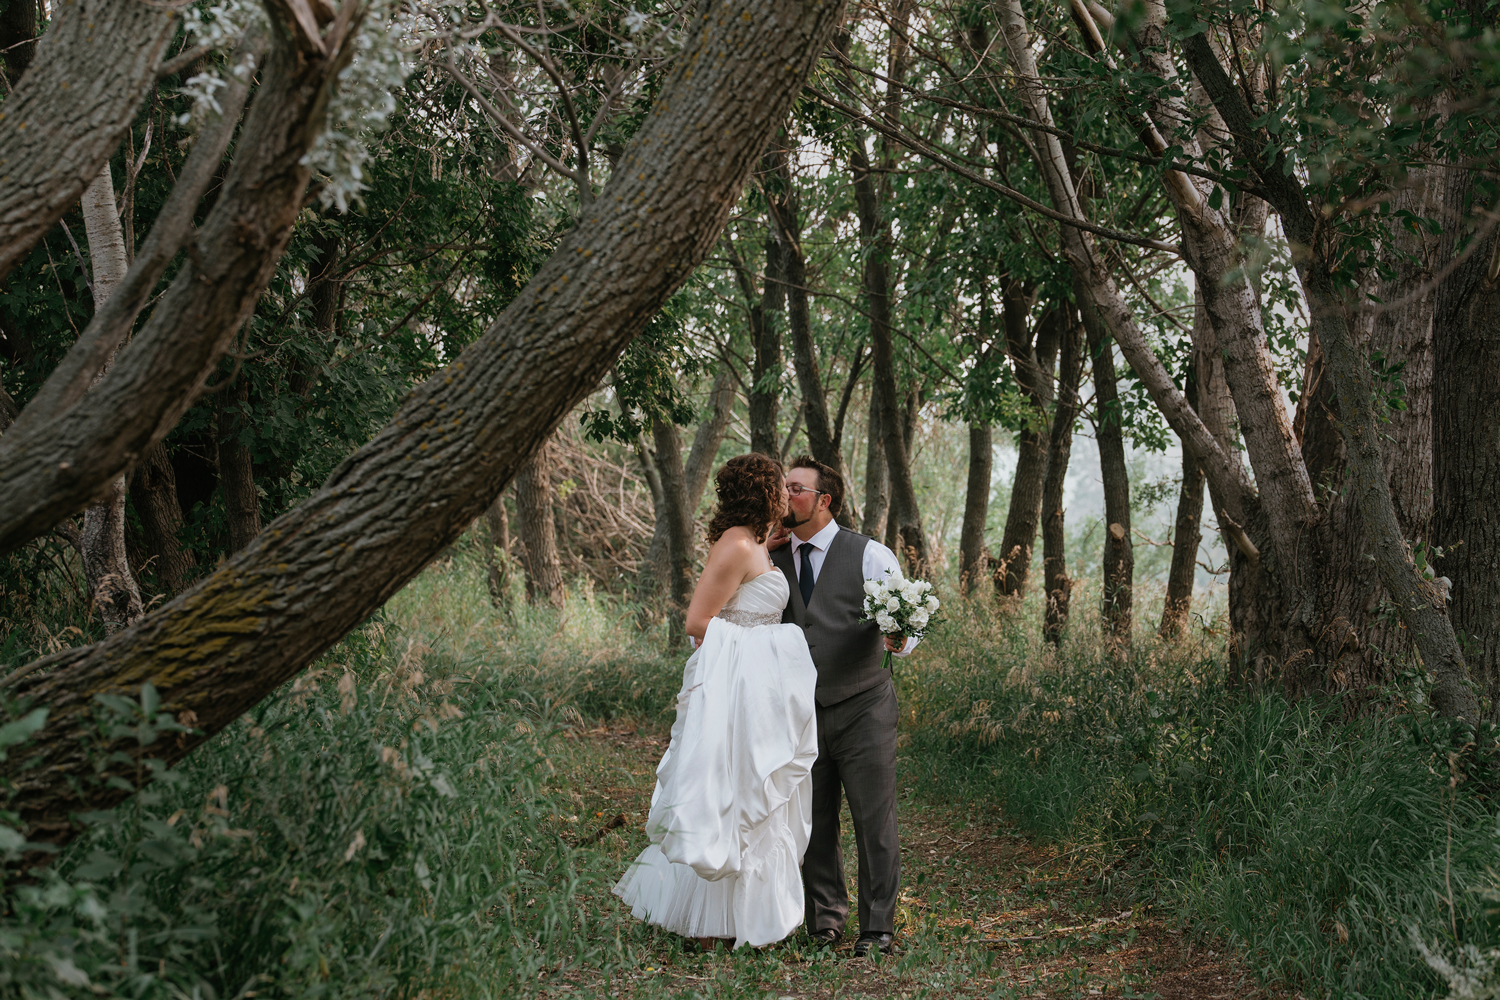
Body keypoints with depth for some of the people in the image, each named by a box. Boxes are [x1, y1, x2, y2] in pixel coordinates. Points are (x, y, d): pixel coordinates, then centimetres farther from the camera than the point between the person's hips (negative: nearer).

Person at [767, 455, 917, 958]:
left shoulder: (870, 555, -4)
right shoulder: (773, 558, 8)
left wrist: (899, 637, -31)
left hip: (863, 710, -4)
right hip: (802, 712, 4)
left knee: (874, 821, -2)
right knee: (814, 822, 9)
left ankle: (878, 928, 8)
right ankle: (825, 917, 24)